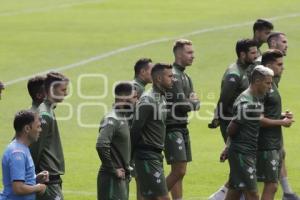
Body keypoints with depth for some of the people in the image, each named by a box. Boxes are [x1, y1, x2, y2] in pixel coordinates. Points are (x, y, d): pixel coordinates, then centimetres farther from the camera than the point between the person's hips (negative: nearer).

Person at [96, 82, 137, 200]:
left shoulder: (123, 118, 12)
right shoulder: (112, 120, -17)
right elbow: (101, 146, -30)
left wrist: (126, 168, 13)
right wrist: (113, 170, -21)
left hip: (122, 177, 9)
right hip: (112, 177, -9)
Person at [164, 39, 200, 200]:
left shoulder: (185, 77, 17)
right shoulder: (174, 75, -15)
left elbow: (195, 103, 12)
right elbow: (181, 104, -20)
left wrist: (192, 101, -9)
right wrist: (192, 103, -1)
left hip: (182, 128, 10)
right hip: (172, 128, -10)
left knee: (180, 171, 10)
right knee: (178, 171, -12)